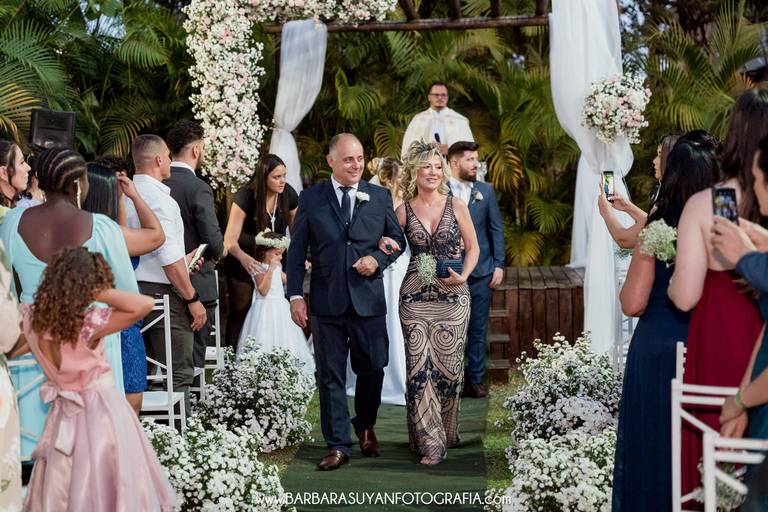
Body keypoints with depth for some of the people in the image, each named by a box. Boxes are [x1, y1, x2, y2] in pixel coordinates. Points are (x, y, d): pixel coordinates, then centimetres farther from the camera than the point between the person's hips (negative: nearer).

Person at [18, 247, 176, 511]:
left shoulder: (30, 318, -13)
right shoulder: (89, 324, -29)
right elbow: (145, 305, -37)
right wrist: (97, 293, -29)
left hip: (63, 414, 5)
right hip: (100, 412, -5)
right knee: (104, 486, 14)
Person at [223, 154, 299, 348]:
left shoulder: (289, 195, -12)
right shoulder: (245, 197, -23)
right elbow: (230, 239, -29)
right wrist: (244, 258, -49)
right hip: (242, 261, -3)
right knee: (241, 311, -1)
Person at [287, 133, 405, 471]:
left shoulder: (380, 197, 5)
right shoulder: (311, 198, 2)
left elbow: (397, 240, 13)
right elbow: (297, 250, 3)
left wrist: (378, 259, -8)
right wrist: (296, 295, -4)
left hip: (369, 299, 1)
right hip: (327, 301, -1)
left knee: (372, 369, 9)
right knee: (330, 376, 4)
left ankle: (365, 426, 36)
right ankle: (338, 445, 14)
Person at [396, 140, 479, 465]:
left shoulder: (457, 206, 2)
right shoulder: (404, 211, 4)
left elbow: (472, 247, 8)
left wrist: (463, 276, -8)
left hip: (452, 296, 0)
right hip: (415, 299, 0)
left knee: (449, 366, 3)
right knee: (419, 368, -4)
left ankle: (446, 431, 23)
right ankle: (430, 442, 3)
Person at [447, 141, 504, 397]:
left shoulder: (486, 191, 7)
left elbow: (496, 229, 7)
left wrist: (499, 265, 1)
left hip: (481, 271, 3)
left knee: (478, 329, 8)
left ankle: (475, 379, 18)